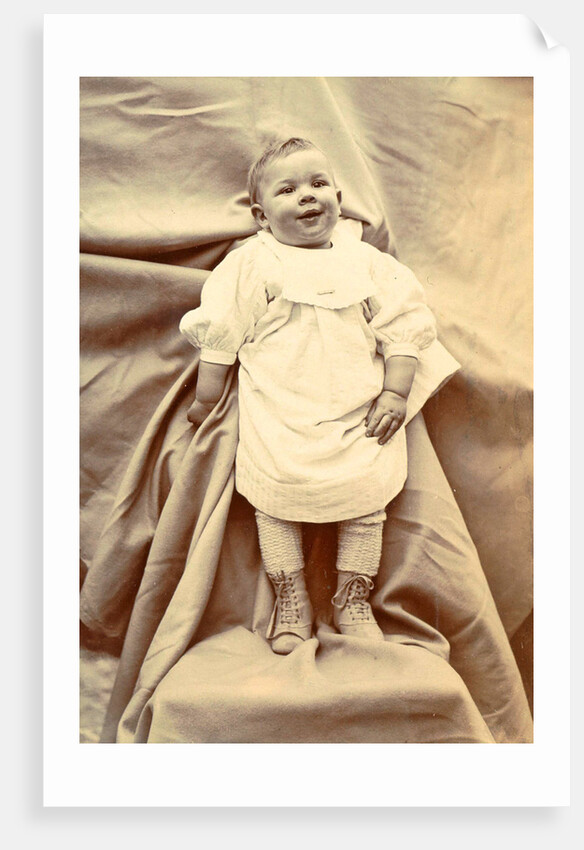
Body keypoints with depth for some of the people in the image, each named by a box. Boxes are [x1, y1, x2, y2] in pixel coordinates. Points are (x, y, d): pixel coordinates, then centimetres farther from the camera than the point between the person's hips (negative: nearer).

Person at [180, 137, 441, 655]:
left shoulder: (367, 262, 8)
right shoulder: (250, 266, 2)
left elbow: (404, 326, 8)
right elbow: (220, 336, 5)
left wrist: (396, 392, -2)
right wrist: (206, 399, 7)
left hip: (358, 416, 2)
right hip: (277, 417, -1)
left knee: (367, 498, -3)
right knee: (276, 498, -7)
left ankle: (354, 599, 19)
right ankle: (290, 599, 15)